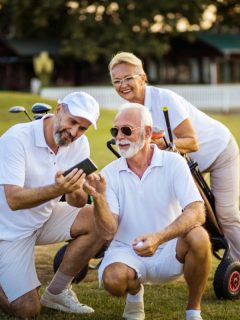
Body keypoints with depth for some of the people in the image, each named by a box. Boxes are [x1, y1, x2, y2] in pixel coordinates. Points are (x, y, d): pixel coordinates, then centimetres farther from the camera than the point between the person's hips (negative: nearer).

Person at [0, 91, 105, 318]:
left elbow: (78, 203, -8)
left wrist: (75, 191, -33)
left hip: (45, 218, 6)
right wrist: (58, 189, -47)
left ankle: (56, 292, -1)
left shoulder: (79, 144, -6)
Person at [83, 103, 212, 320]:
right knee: (113, 279, -34)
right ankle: (135, 293, 7)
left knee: (198, 237, -32)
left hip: (169, 252, 0)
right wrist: (99, 199, -29)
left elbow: (197, 213, -22)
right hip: (127, 252, 1)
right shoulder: (110, 173, -2)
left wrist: (158, 238, -37)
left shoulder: (173, 163, -8)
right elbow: (108, 232, -10)